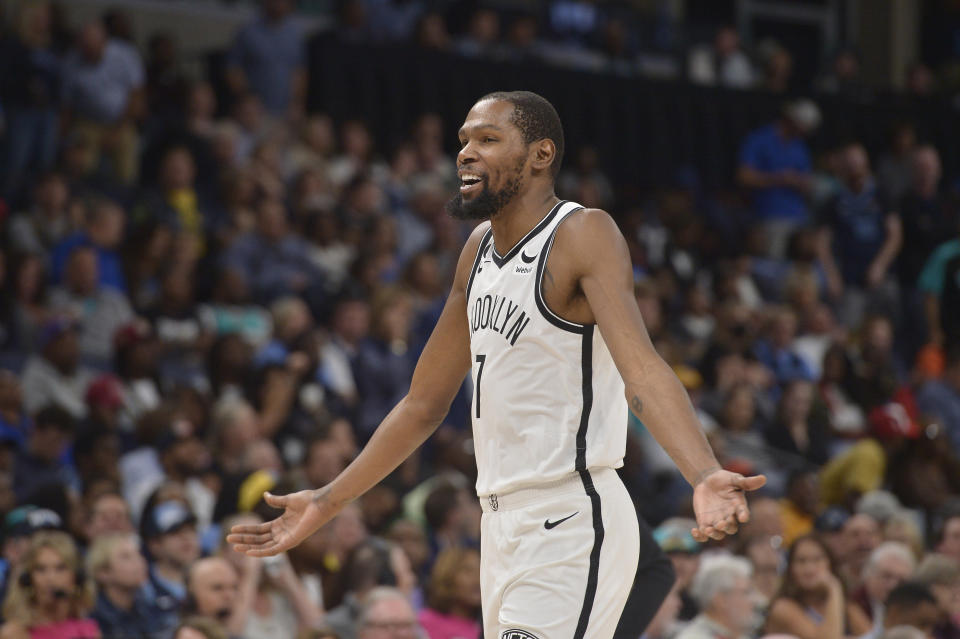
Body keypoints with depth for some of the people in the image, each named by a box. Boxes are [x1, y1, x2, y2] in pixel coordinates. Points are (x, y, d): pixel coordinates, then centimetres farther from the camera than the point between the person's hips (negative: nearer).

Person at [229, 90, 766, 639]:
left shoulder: (583, 235, -10)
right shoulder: (480, 249, 15)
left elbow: (641, 368, -25)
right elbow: (425, 404, 23)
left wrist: (705, 476, -41)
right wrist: (326, 504, 25)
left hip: (571, 525, -8)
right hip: (504, 524, 8)